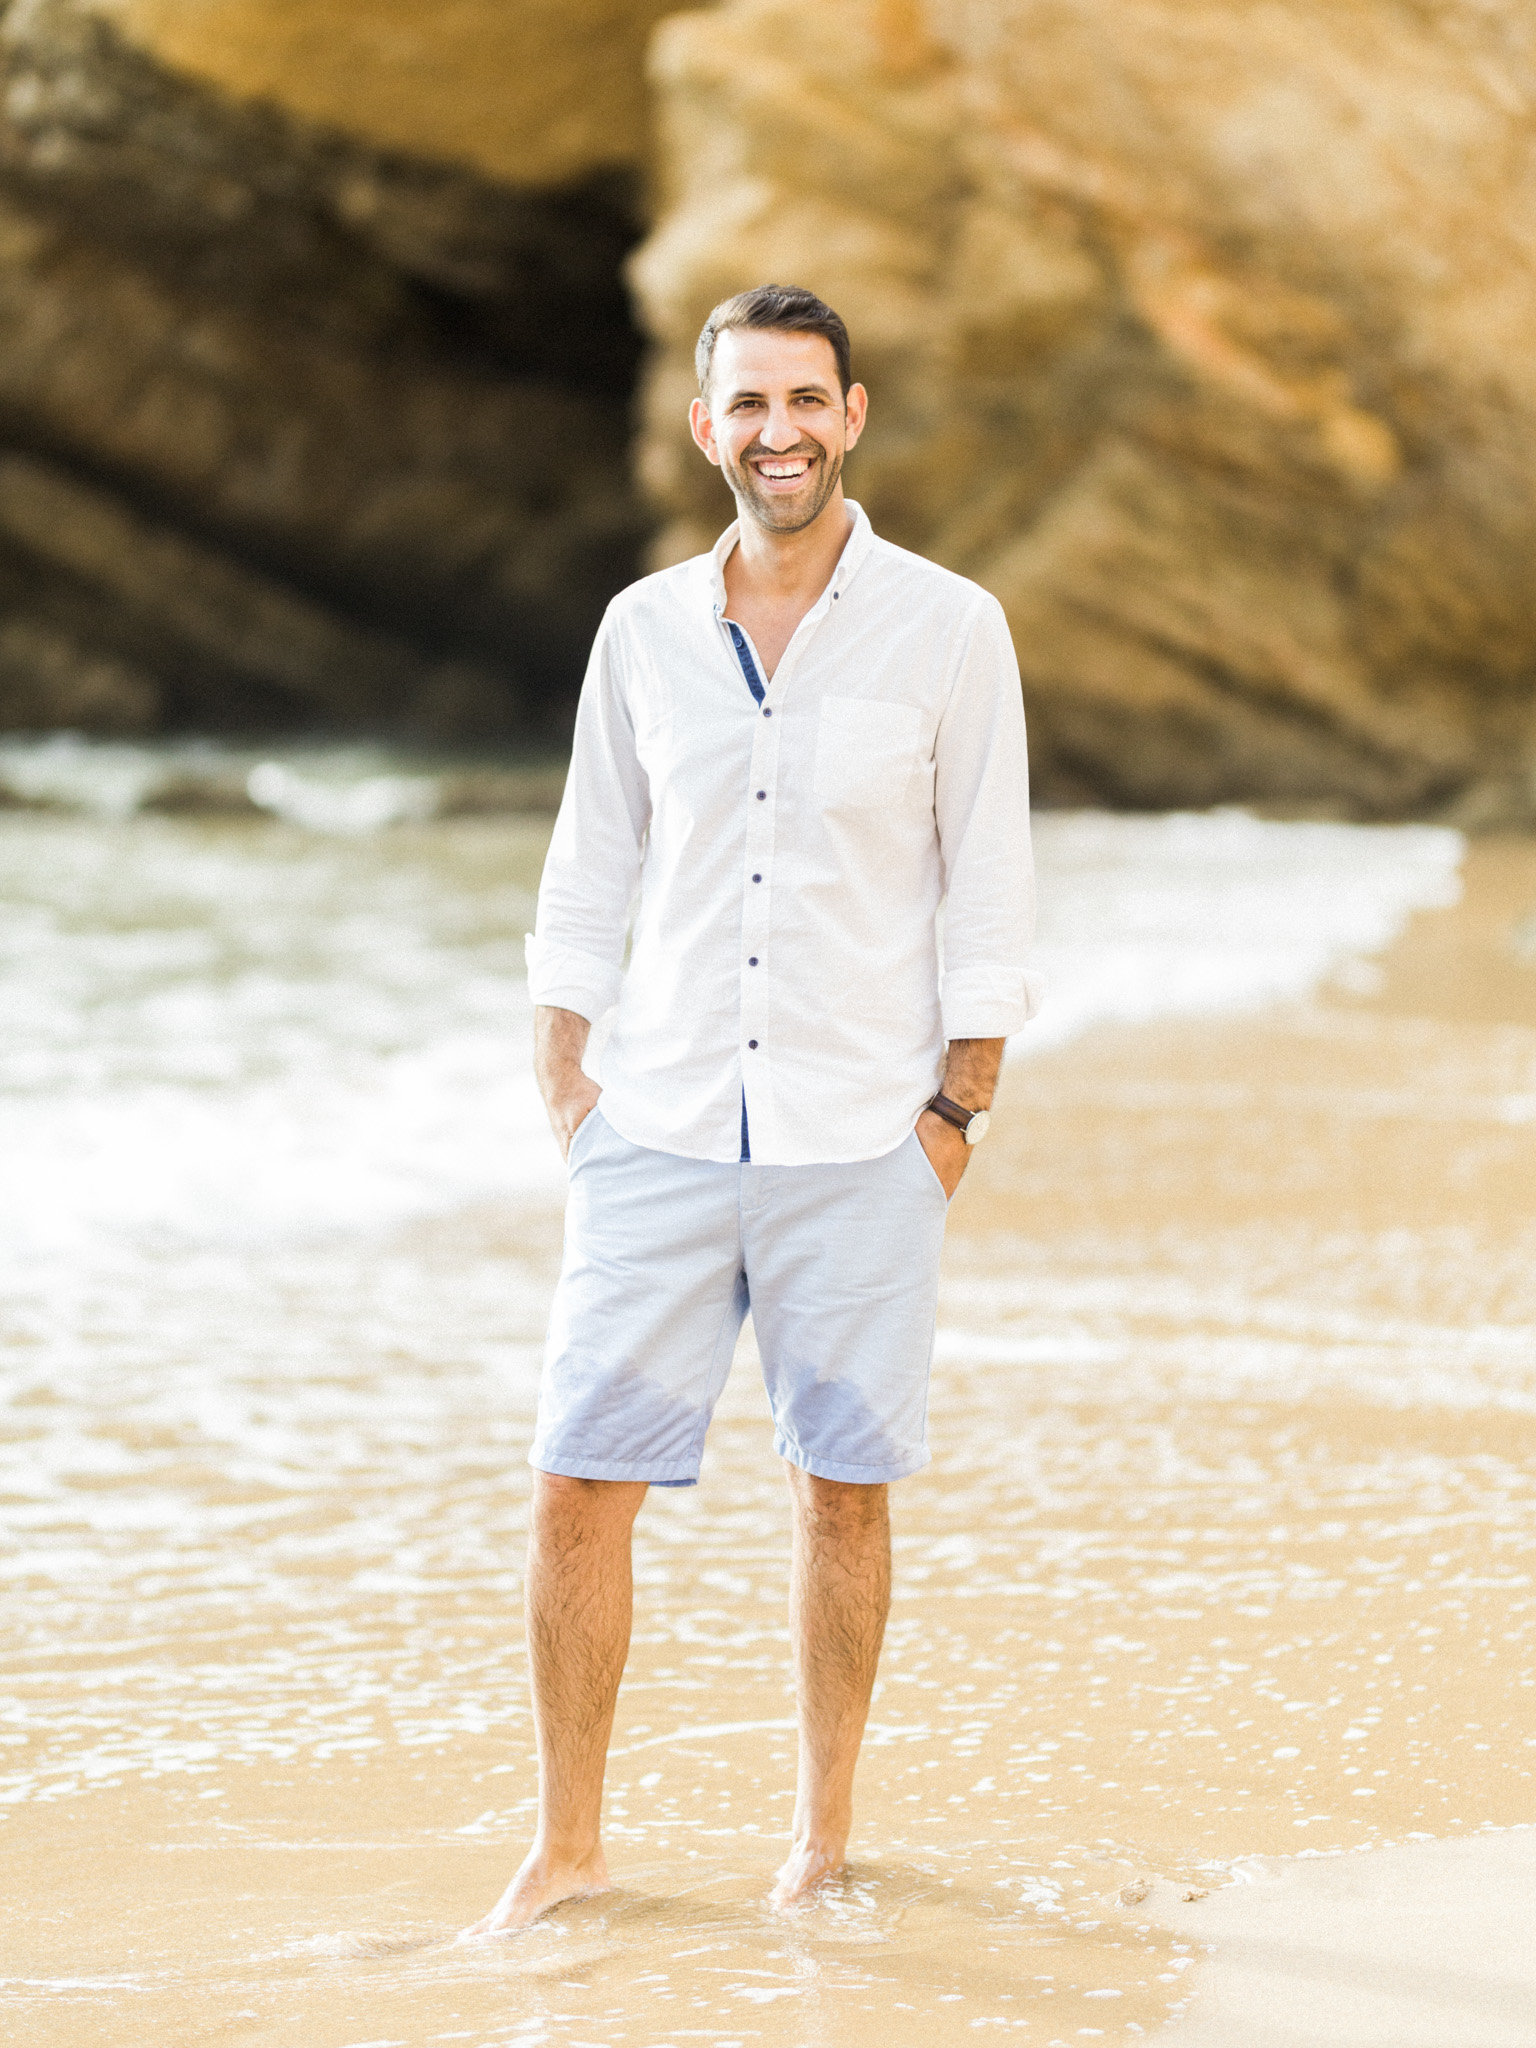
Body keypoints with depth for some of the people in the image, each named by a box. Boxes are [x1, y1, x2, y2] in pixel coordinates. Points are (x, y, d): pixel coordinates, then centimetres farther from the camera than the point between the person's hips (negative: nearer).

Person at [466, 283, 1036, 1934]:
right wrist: (561, 1076, 6)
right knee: (576, 1483, -3)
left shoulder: (949, 631, -2)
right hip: (660, 1135, 2)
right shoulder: (644, 631, 6)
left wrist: (956, 1111, -5)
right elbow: (590, 870, 13)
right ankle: (568, 1846, 9)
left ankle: (823, 1837, 20)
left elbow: (991, 898, 0)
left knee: (842, 1487, 5)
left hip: (856, 1146, -2)